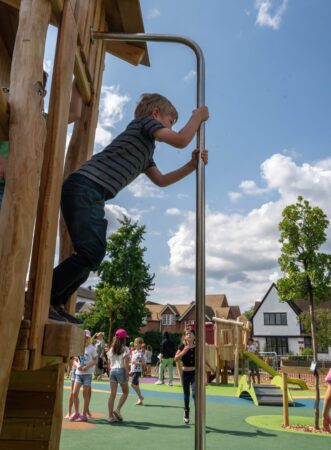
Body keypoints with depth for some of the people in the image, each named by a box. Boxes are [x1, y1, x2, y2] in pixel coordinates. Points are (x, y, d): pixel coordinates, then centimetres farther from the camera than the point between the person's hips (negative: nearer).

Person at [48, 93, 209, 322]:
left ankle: (54, 303, 15)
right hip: (84, 188, -10)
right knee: (91, 252, -18)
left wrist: (192, 165, 25)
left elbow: (161, 180, 31)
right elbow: (181, 141, -6)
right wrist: (198, 116, 12)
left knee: (93, 254, 9)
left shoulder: (145, 151, 30)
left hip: (93, 196, 10)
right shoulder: (144, 121, 5)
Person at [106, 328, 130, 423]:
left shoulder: (111, 349, 10)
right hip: (121, 370, -5)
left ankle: (110, 416, 7)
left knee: (113, 394, 7)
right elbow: (126, 363, -11)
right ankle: (118, 409, -1)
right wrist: (127, 375, -9)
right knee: (125, 392, 13)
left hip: (112, 371, 5)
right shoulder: (125, 349, -6)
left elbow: (109, 363, 11)